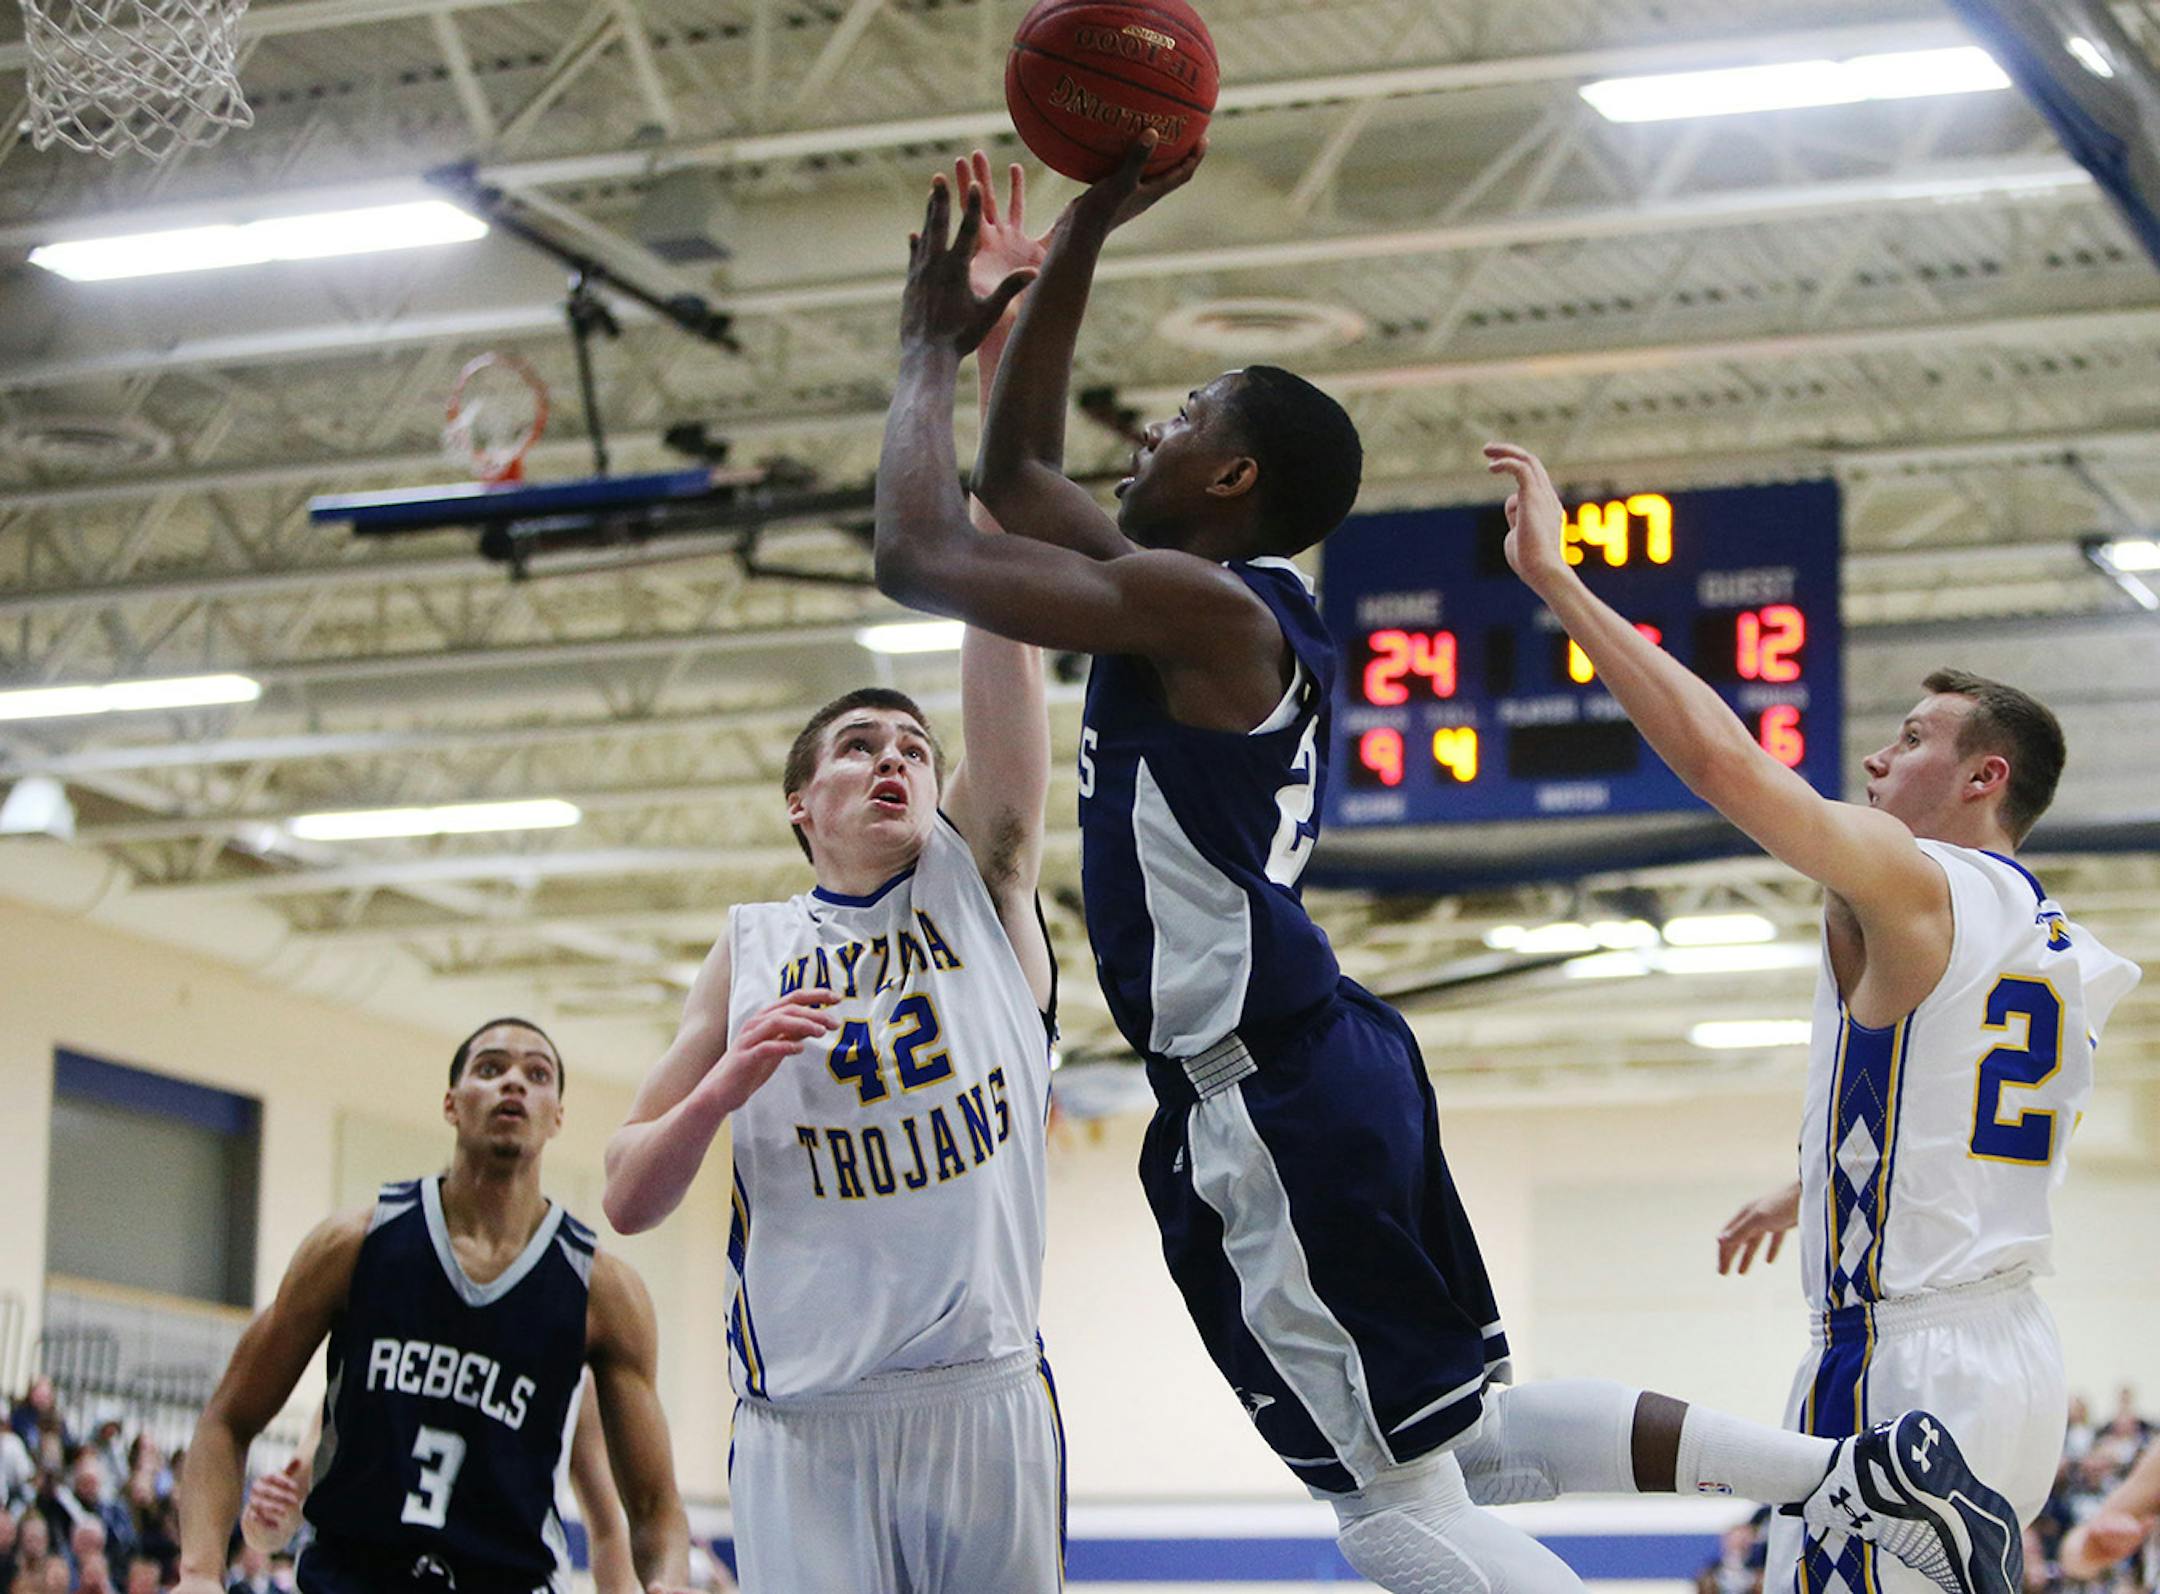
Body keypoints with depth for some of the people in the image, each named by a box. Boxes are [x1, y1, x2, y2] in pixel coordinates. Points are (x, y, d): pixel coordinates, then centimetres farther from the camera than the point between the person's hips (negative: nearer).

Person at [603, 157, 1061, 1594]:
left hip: (987, 1399, 0)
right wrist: (723, 1087, -9)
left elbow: (1004, 612, 0)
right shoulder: (753, 952, 14)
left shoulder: (983, 873, 10)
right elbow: (629, 1200, 12)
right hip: (806, 1418, 0)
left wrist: (1000, 343, -7)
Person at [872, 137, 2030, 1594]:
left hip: (1274, 1103, -10)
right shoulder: (1211, 602, 14)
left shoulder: (1202, 609, -14)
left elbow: (919, 556, -16)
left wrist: (932, 352, -1)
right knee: (1470, 1433, 18)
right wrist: (1080, 238, 20)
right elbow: (1018, 473, 25)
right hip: (1323, 1069, 10)